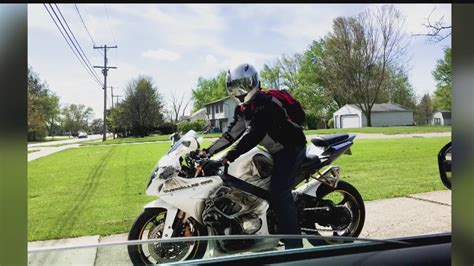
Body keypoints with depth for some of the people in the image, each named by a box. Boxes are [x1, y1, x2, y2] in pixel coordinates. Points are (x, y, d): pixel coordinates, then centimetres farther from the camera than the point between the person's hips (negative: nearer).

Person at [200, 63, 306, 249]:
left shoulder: (265, 104, -27)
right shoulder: (242, 109, 5)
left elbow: (253, 137, -39)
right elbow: (231, 134, 7)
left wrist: (224, 160, -46)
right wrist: (207, 152, -1)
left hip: (291, 147, -10)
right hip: (275, 151, 10)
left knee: (279, 192, -22)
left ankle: (294, 245, -16)